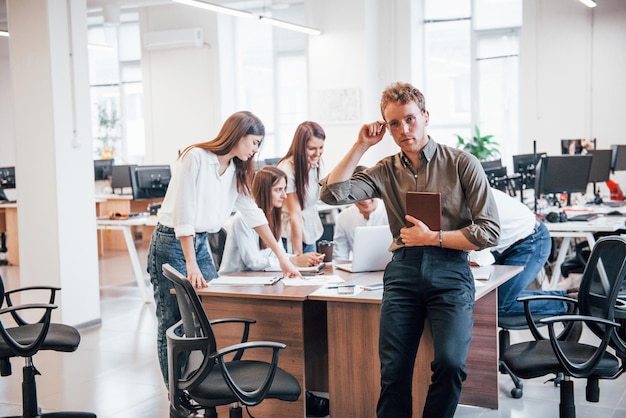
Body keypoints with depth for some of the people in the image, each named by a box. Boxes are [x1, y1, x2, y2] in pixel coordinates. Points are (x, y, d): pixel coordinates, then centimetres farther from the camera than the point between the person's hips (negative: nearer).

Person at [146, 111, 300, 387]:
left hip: (201, 243, 7)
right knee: (173, 323, 0)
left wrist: (282, 256, 7)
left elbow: (253, 214, 10)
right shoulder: (196, 157, -16)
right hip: (172, 242, -7)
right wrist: (191, 265, -23)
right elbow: (183, 214, -19)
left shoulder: (236, 171, 7)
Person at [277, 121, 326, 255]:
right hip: (291, 237, -6)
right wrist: (298, 254, -17)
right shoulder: (287, 170, -20)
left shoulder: (314, 163, 0)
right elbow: (295, 214, -19)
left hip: (310, 235, 7)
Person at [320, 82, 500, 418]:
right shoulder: (386, 171, 13)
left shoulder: (462, 163, 3)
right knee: (393, 370, -6)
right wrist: (360, 146, 3)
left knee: (450, 362, -21)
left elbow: (489, 231, -1)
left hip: (449, 268, -2)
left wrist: (432, 238, -7)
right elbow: (332, 194, 0)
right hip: (403, 270, 3)